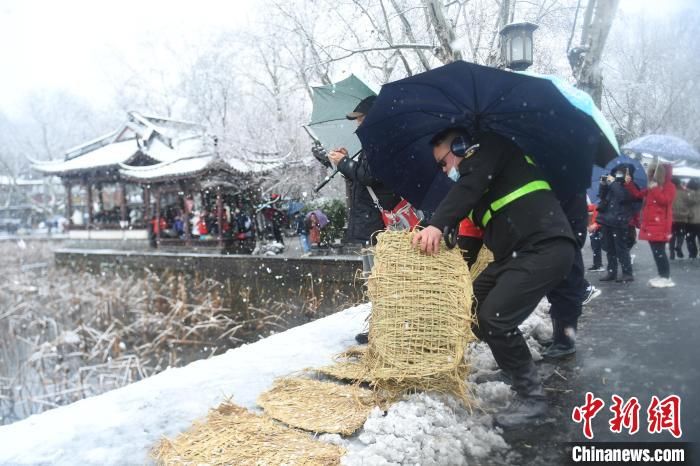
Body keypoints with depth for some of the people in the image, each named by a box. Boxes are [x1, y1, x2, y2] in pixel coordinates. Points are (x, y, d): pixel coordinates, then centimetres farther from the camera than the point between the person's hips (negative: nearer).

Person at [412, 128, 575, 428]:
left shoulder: (491, 147, 1)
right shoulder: (481, 189, 27)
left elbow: (470, 185, -19)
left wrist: (437, 225, -30)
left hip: (546, 248, -10)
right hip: (516, 253, 10)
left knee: (495, 318, -18)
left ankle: (531, 397, -2)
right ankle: (515, 366, 22)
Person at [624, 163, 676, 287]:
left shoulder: (669, 186, -4)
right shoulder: (652, 187, 20)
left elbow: (664, 200, -19)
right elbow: (638, 194, 22)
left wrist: (655, 189, -16)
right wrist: (629, 183, 13)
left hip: (660, 226, -9)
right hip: (651, 224, 9)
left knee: (659, 251, -10)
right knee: (656, 251, 9)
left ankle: (666, 277, -5)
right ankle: (662, 275, 15)